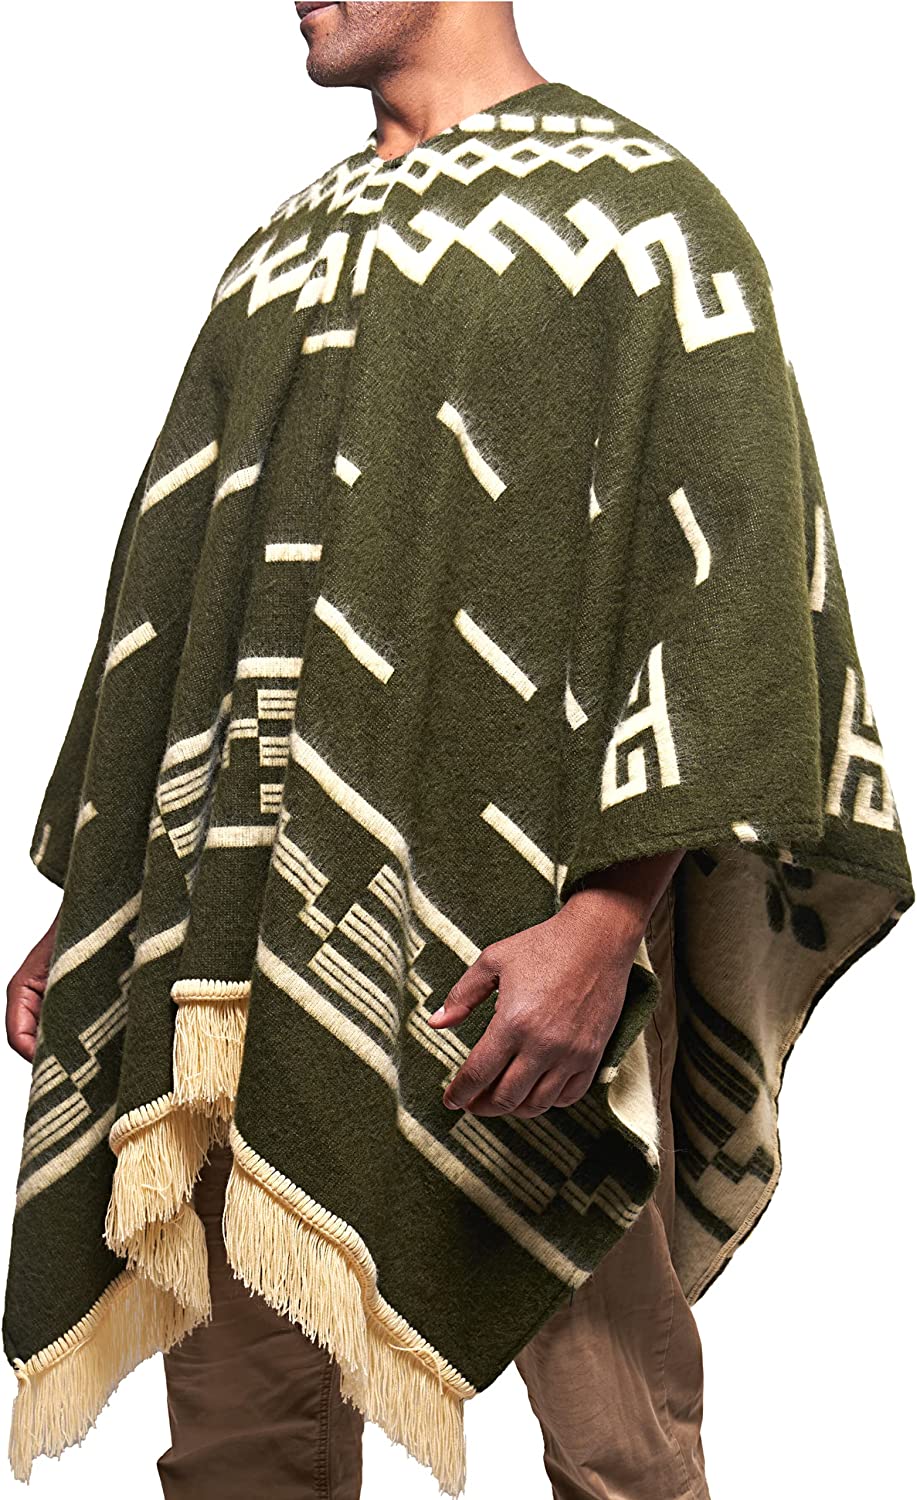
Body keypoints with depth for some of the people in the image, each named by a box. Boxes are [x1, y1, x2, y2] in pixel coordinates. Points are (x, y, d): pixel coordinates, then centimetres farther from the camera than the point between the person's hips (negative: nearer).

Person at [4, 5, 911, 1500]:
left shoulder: (636, 202, 2)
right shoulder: (284, 253, 22)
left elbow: (720, 578, -8)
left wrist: (608, 917, -19)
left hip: (508, 919, -5)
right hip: (259, 916, 6)